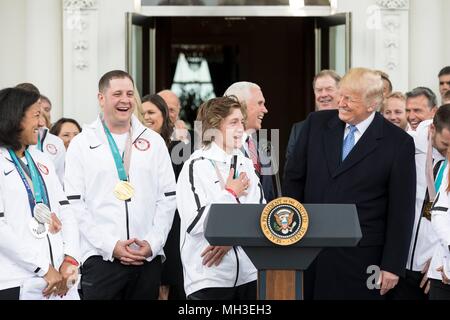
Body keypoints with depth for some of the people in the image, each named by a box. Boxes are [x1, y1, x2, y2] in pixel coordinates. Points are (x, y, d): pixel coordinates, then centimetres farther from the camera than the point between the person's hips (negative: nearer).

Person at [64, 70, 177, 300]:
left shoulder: (154, 141, 11)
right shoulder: (81, 144, 4)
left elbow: (167, 198, 9)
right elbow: (75, 205, -1)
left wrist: (153, 243, -4)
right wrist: (110, 245, -10)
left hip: (149, 256, 2)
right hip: (100, 257, -2)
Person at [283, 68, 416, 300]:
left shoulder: (398, 143, -6)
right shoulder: (316, 123, 4)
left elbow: (401, 210, -4)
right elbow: (294, 177, 11)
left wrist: (392, 266, -6)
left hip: (359, 256, -3)